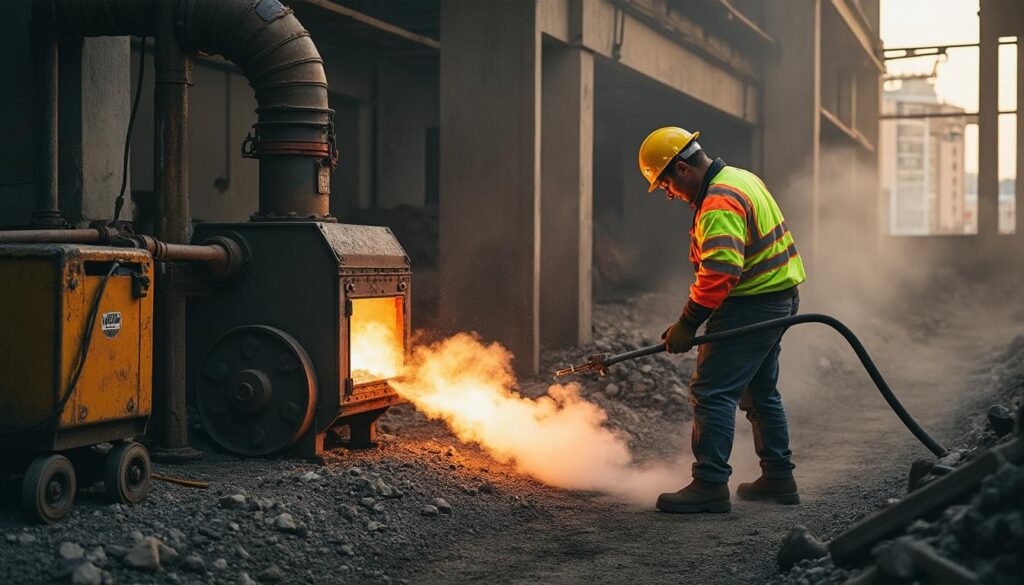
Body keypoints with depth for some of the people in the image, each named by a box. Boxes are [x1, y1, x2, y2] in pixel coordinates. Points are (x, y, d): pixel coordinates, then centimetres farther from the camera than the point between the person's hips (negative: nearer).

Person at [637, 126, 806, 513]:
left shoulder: (719, 204, -20)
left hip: (751, 306, -11)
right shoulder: (739, 178, 13)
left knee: (712, 392, -10)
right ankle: (778, 478, 26)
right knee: (760, 391, 19)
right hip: (779, 297, 11)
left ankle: (710, 485, -11)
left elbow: (719, 273, -29)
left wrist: (687, 325, -22)